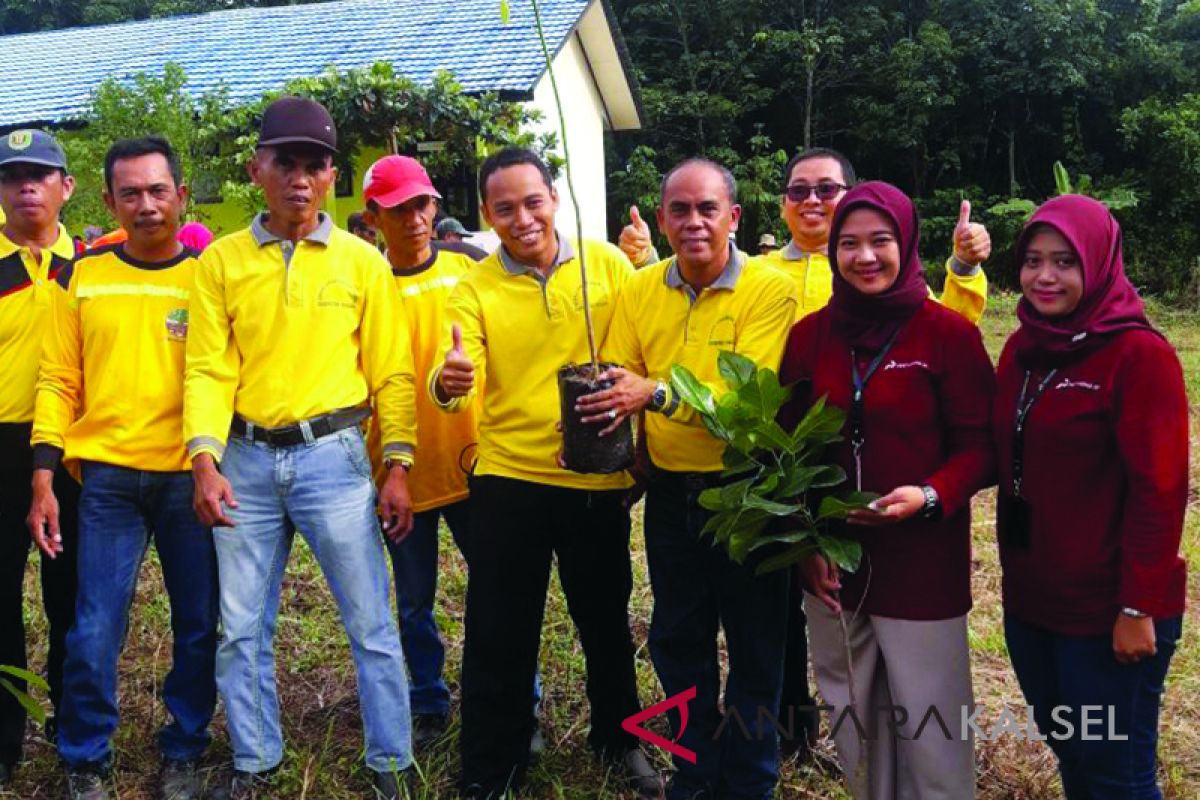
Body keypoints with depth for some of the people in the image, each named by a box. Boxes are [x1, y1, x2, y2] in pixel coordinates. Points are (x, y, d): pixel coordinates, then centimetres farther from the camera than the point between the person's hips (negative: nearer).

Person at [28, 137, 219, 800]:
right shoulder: (84, 277, 7)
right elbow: (59, 382, 6)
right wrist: (43, 478, -1)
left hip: (191, 478, 0)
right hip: (107, 478, 0)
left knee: (199, 627, 8)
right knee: (94, 633, 0)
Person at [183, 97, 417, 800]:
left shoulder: (362, 261, 2)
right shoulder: (221, 260, 5)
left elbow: (391, 371, 1)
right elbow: (209, 368, -1)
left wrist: (398, 467, -4)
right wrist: (205, 459, -14)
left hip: (333, 456, -1)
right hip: (246, 460, 2)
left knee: (371, 624, 3)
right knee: (242, 629, 11)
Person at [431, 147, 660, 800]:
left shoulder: (608, 264, -1)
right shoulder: (474, 288, -3)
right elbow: (456, 378, -15)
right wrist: (448, 381, -37)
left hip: (598, 479, 1)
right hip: (507, 481, -1)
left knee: (605, 621, 17)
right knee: (499, 637, 5)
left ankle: (619, 739, 41)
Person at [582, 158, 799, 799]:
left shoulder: (769, 289, -14)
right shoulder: (640, 290, 2)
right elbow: (611, 382, 3)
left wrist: (656, 394, -37)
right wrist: (588, 425, -18)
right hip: (670, 493, 5)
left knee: (755, 648, 9)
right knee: (677, 642, 18)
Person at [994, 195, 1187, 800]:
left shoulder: (1140, 354, -14)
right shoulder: (1021, 349, 7)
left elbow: (1159, 490, -16)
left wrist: (1139, 606, -17)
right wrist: (1017, 576, 9)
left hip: (1108, 611, -6)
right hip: (1029, 600, 6)